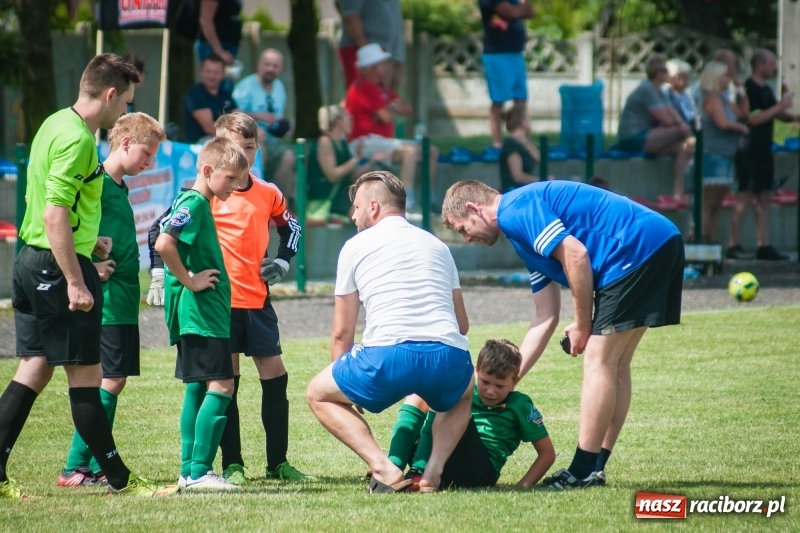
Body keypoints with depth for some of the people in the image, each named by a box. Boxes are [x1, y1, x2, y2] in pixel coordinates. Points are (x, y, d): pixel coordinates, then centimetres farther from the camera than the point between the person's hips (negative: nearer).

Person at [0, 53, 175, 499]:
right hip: (58, 265, -10)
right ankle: (120, 479, 4)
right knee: (86, 373, -3)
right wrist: (76, 282, -24)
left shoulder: (57, 125, 14)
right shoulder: (76, 139, -18)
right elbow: (55, 214, -24)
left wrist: (87, 242, 20)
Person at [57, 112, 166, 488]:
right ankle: (75, 468, -9)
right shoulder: (96, 182, -11)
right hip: (107, 299, -10)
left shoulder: (120, 188, 17)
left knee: (113, 380, 10)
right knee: (111, 380, -11)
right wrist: (90, 267, -22)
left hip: (124, 300, 10)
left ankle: (96, 467, 13)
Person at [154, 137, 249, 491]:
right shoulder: (194, 205, -15)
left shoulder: (198, 204, 15)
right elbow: (163, 245, -29)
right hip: (201, 312, -11)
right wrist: (189, 281, -19)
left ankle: (189, 471, 15)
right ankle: (199, 471, -15)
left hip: (203, 312, 11)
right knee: (220, 386, -13)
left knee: (198, 388, 12)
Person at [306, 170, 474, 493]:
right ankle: (433, 471, 12)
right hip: (450, 356, 4)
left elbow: (342, 332, 18)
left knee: (318, 395, 21)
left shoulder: (356, 246, 15)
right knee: (462, 396, 39)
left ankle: (384, 469, 1)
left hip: (389, 356, -4)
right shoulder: (437, 245, 25)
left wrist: (350, 388, 31)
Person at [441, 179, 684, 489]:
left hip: (638, 248, -10)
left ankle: (584, 472, -4)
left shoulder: (515, 212, -6)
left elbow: (575, 254, -18)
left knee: (599, 361, -6)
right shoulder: (525, 237, 24)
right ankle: (595, 467, 16)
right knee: (615, 364, 14)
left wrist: (582, 325, -7)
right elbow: (545, 318, 24)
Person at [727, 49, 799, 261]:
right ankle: (733, 245, -7)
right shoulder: (749, 89, -13)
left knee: (765, 197, 9)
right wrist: (779, 106, -18)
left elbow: (778, 115, 25)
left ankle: (763, 246, 11)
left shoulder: (765, 90, 16)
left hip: (763, 150, 10)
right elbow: (753, 118, -22)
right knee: (745, 196, -9)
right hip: (750, 151, -10)